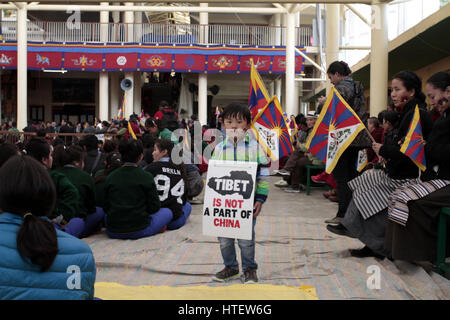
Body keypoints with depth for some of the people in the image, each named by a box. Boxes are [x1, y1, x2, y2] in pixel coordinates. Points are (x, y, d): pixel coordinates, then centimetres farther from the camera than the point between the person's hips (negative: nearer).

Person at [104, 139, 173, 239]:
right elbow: (154, 207, -5)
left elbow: (106, 208, 6)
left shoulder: (110, 177, 0)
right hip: (139, 230, -3)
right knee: (167, 212, 18)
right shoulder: (146, 177, -9)